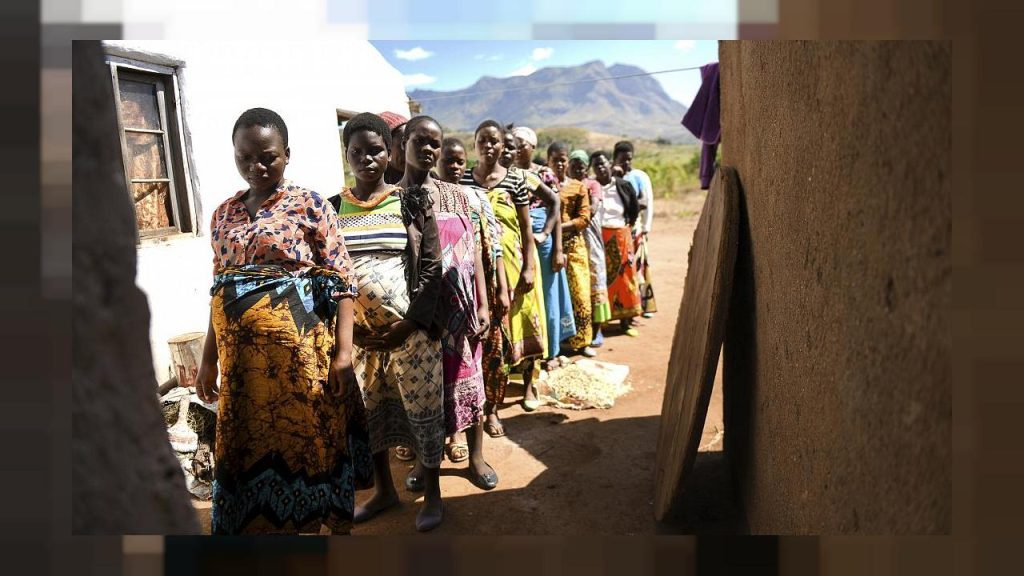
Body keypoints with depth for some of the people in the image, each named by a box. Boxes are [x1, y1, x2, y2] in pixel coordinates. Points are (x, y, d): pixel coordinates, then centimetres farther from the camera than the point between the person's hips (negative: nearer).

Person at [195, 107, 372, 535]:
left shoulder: (309, 205, -3)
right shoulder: (224, 214, 12)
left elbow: (341, 279, -7)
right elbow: (219, 289, 15)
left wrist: (342, 351, -13)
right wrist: (208, 358, 13)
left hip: (301, 351, -4)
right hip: (242, 358, 5)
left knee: (312, 442, 5)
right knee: (251, 450, 11)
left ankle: (330, 526, 26)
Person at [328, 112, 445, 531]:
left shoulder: (412, 203, 0)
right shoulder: (331, 209, 5)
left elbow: (431, 267, -4)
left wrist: (407, 325, -12)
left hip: (411, 328, -2)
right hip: (356, 332, 3)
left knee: (423, 408, 4)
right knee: (365, 410, 13)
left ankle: (432, 494, 22)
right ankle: (384, 489, 32)